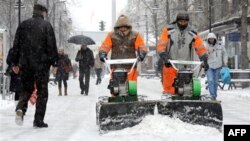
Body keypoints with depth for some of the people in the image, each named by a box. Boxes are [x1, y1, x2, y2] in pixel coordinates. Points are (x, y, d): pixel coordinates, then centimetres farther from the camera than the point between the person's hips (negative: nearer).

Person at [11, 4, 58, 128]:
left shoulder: (23, 25, 8)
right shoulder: (46, 25, -4)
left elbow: (16, 45, 9)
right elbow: (52, 46, -7)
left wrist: (15, 63, 14)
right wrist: (54, 62, 0)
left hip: (25, 64, 4)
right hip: (42, 64, -3)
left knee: (26, 89, 16)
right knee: (42, 92, 5)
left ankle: (20, 108, -11)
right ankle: (38, 120, 3)